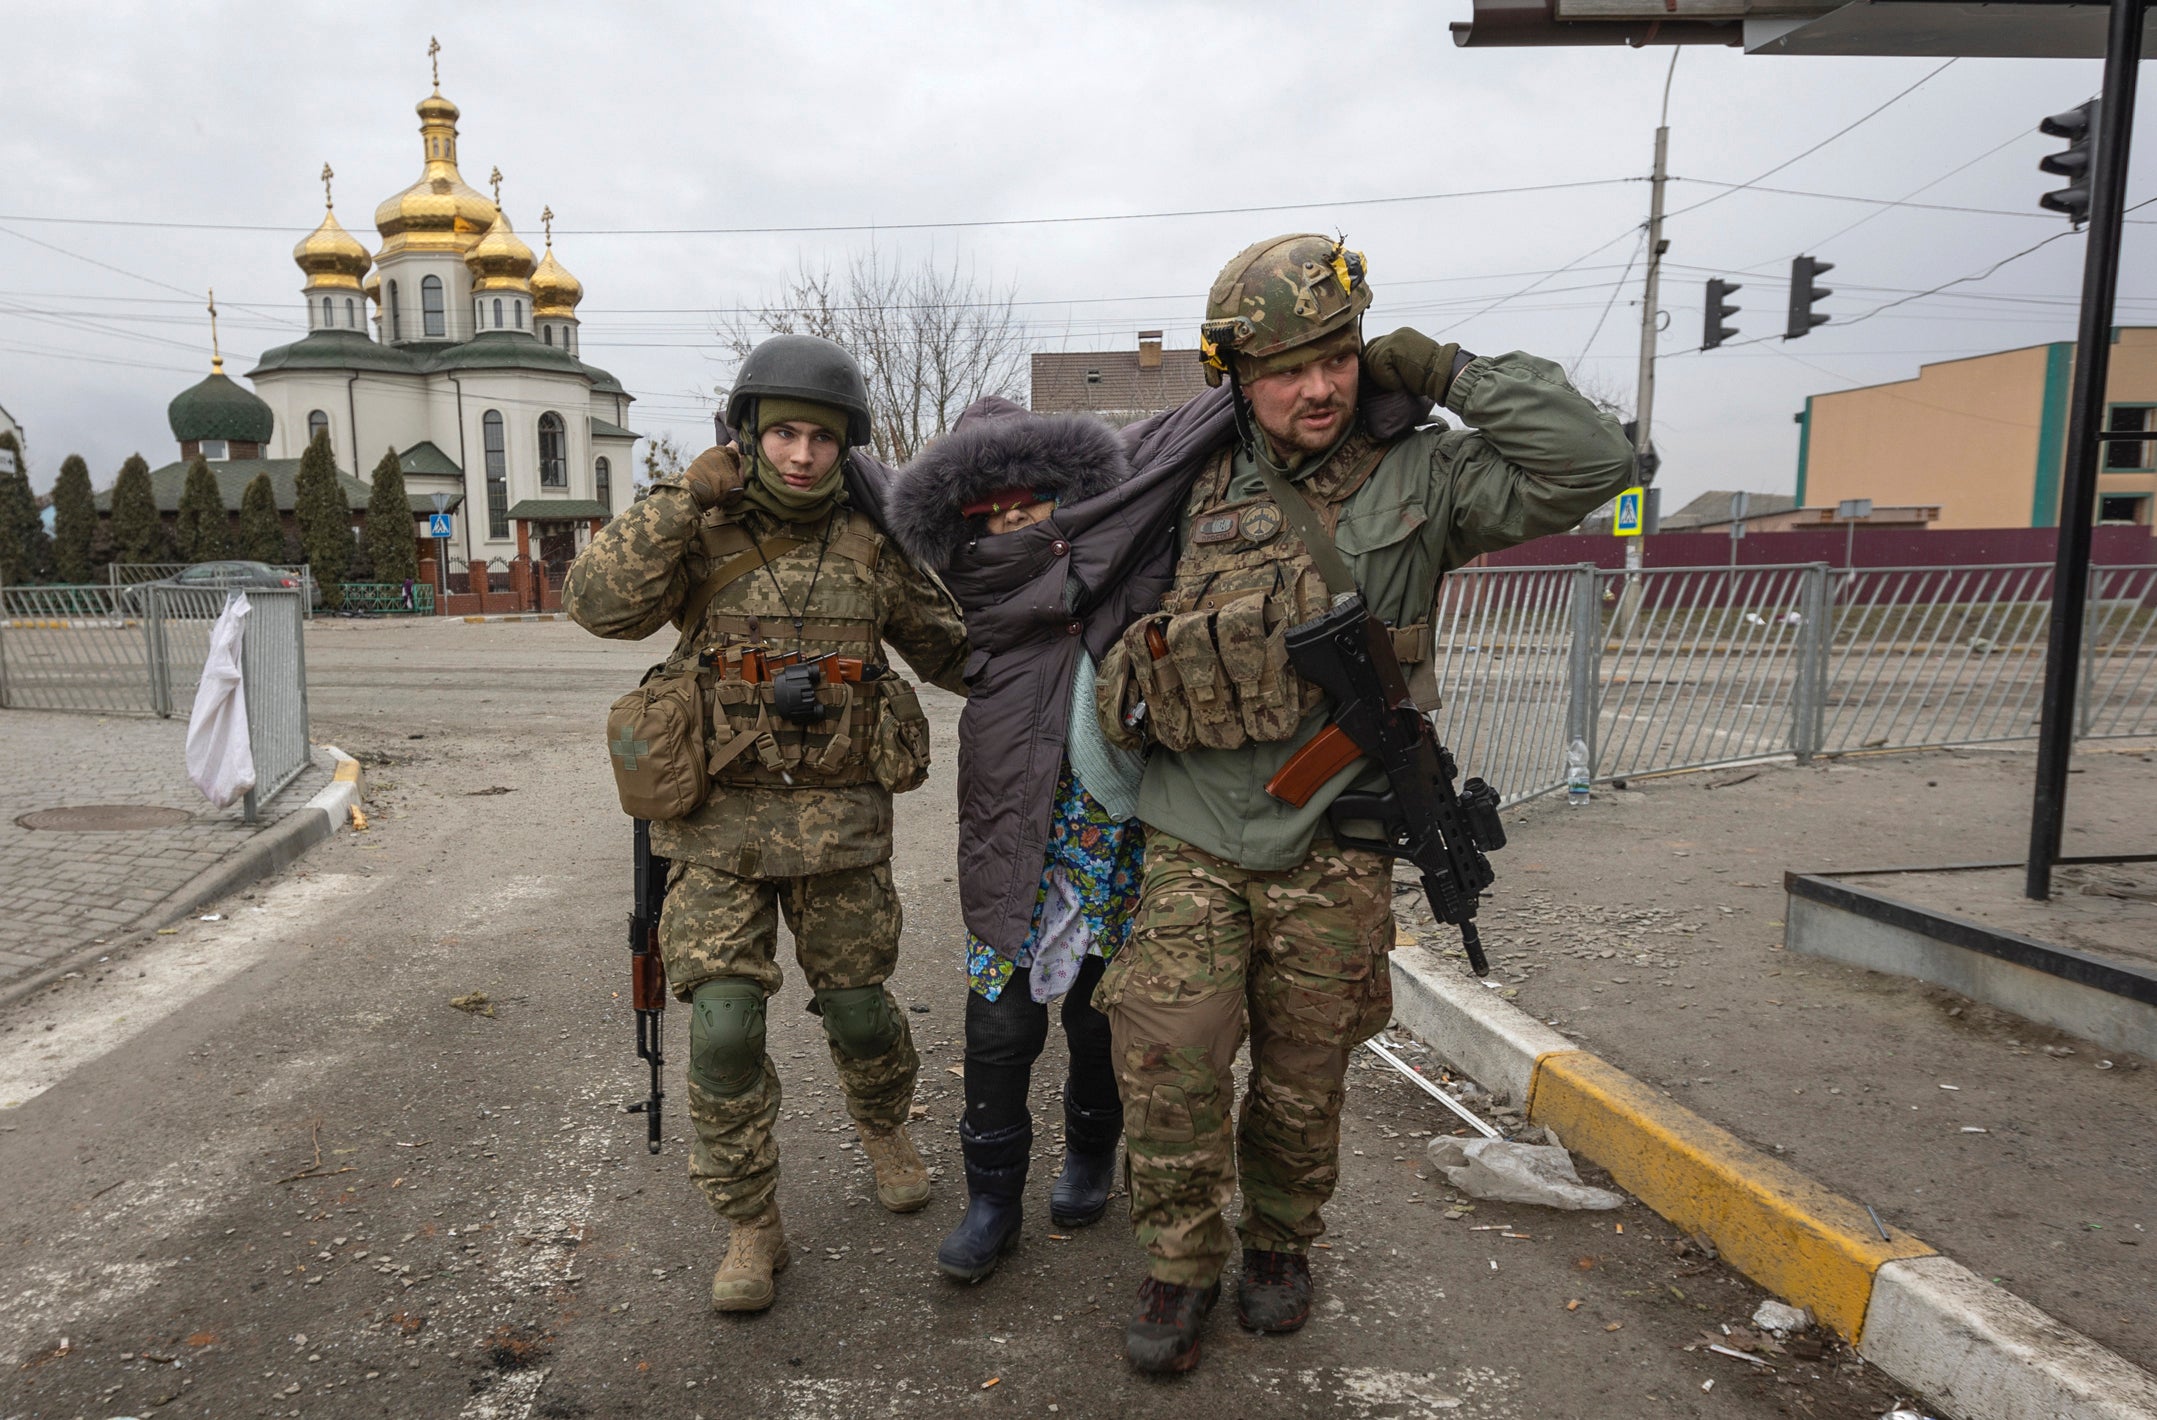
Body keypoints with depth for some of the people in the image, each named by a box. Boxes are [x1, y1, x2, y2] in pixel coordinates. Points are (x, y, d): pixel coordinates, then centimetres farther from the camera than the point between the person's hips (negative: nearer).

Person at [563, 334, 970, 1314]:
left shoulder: (870, 545, 2)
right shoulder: (700, 532, -1)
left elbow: (952, 649, 11)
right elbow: (601, 604, -18)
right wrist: (684, 498, -20)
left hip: (842, 819, 1)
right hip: (720, 821, -1)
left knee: (857, 1006, 10)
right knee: (724, 1025, -5)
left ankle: (882, 1125, 44)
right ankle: (751, 1228, 15)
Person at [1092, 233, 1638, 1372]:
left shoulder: (1418, 480, -1)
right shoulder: (1197, 492, 6)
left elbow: (1587, 464, -11)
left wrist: (1448, 373, -9)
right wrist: (1130, 686, 13)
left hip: (1330, 851, -1)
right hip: (1192, 840, 1)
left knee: (1303, 1077, 12)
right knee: (1169, 1062, -5)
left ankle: (1280, 1245, 38)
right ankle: (1180, 1267, 19)